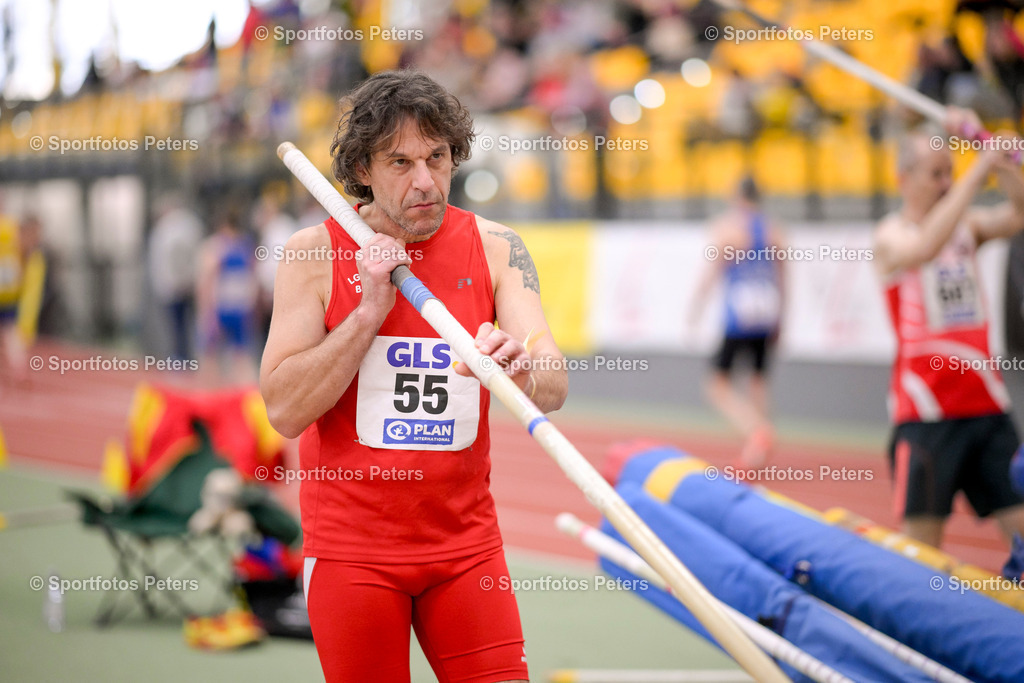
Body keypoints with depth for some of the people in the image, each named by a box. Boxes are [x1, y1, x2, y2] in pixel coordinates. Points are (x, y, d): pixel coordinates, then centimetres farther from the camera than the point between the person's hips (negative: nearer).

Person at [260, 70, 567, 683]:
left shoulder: (495, 248, -1)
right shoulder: (315, 253, -6)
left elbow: (553, 389, -11)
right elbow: (285, 411, -12)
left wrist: (520, 365, -35)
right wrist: (370, 310, -19)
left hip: (466, 545, 2)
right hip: (350, 549, -2)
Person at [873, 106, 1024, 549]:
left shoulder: (967, 225, 11)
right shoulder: (891, 235, -5)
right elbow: (925, 247, -27)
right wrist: (975, 175, -27)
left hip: (987, 407, 5)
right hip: (926, 413, -5)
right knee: (922, 538, -5)